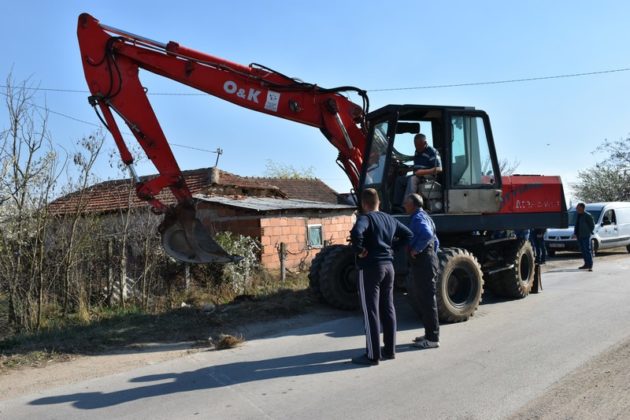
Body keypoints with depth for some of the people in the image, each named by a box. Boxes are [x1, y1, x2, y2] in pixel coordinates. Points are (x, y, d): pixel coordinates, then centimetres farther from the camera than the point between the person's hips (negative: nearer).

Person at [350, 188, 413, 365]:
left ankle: (372, 355, 2)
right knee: (388, 309, 14)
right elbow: (408, 234, 20)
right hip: (388, 266, 7)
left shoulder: (365, 218, -12)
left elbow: (356, 232, -33)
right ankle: (389, 350, 22)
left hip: (370, 268, -7)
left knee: (371, 311, -2)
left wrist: (359, 250, -19)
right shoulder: (390, 219, 12)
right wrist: (392, 246, 15)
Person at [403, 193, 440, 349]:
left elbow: (427, 234, -34)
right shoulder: (424, 216, 20)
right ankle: (430, 334, 24)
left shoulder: (418, 217, -13)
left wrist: (416, 249, -23)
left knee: (428, 299, -6)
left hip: (422, 262, -11)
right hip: (427, 261, 11)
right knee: (426, 298, 15)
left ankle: (432, 338, 0)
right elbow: (435, 241, 27)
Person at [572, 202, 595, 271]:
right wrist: (575, 233, 10)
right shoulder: (578, 215, 14)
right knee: (583, 251, 11)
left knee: (587, 250, -7)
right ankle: (586, 264, 19)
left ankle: (590, 265, -6)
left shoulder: (587, 215, -9)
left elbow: (592, 225, -5)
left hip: (585, 236, -8)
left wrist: (589, 232, -4)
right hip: (579, 236, 8)